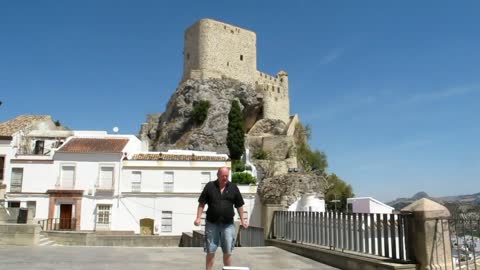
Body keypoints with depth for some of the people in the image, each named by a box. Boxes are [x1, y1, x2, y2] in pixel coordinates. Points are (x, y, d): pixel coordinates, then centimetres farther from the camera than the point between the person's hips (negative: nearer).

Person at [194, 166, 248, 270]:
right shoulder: (210, 186, 0)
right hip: (212, 224, -1)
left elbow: (239, 205, 9)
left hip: (228, 224, 1)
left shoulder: (233, 187, 4)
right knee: (210, 251, 6)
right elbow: (202, 203, 1)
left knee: (227, 252, 7)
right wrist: (198, 218, -8)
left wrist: (242, 220, 6)